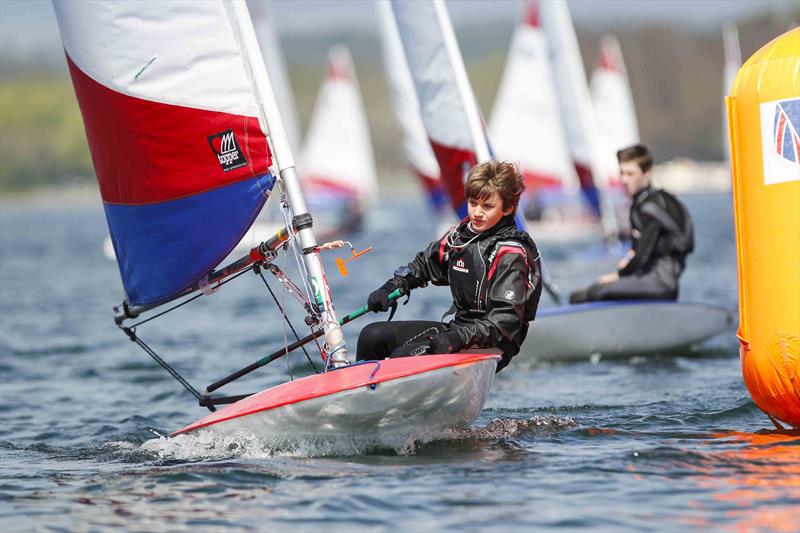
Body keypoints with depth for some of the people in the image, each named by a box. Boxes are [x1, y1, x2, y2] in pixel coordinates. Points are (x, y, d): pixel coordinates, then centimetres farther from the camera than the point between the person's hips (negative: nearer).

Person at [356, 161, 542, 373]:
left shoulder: (511, 256, -18)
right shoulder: (462, 234, 5)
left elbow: (506, 320, -25)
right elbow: (426, 263, 24)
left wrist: (458, 338, -34)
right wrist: (393, 287, 7)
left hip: (490, 347, -9)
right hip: (457, 328, 9)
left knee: (403, 357, -28)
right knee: (372, 336, 3)